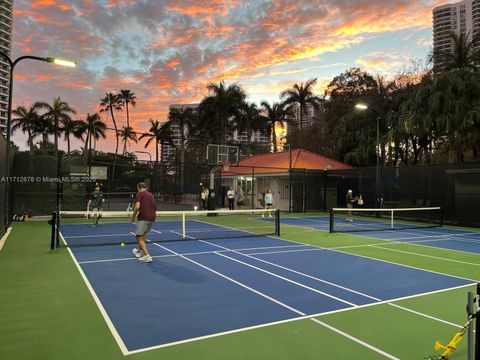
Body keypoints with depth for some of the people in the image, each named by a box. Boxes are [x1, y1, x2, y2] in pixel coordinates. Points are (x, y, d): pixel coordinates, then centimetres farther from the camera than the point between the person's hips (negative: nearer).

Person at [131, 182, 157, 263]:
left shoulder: (139, 194, 0)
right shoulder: (151, 195, 21)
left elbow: (137, 206, -13)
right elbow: (154, 207, 22)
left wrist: (133, 217, -2)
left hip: (143, 218, -7)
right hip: (152, 218, 7)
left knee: (139, 237, 0)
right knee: (143, 234, 28)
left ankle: (147, 256, -8)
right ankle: (140, 251, 39)